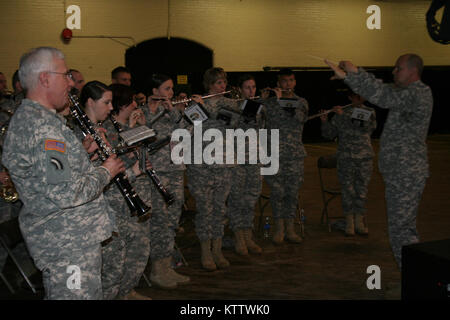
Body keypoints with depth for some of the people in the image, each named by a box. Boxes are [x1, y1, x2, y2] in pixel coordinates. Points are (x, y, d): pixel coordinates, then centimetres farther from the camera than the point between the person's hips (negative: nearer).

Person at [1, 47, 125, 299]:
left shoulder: (28, 118, 12)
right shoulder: (41, 126, -23)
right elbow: (65, 192, -29)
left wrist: (83, 151, 10)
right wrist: (105, 172, -13)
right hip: (68, 245, -11)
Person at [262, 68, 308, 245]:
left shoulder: (301, 102, 8)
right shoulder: (270, 101, 4)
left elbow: (300, 118, -12)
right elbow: (267, 119, -8)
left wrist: (281, 99, -16)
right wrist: (265, 100, -17)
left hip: (295, 154, 2)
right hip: (274, 153, -2)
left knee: (293, 191, 4)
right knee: (277, 191, -2)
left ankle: (290, 228, 13)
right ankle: (279, 228, 9)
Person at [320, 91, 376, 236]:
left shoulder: (370, 112, 7)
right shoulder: (340, 114, 5)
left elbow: (369, 126, -14)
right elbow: (329, 134, 5)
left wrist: (344, 115, -17)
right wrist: (325, 121, -14)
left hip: (365, 158, 1)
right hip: (345, 158, -1)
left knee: (362, 190, 3)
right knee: (347, 189, -1)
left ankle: (359, 223, 10)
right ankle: (349, 223, 5)